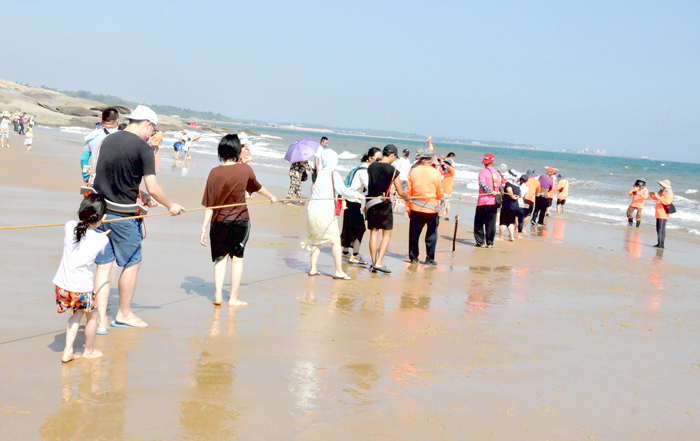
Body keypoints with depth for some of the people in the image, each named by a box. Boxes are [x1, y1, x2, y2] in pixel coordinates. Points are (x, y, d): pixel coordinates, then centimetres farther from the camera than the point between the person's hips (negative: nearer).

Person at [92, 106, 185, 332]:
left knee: (103, 265, 10)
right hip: (122, 216, -6)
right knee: (132, 263, 11)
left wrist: (140, 196, 21)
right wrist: (171, 206, 2)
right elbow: (153, 188, -14)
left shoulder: (108, 140, 10)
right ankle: (124, 314, 23)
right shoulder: (142, 148, -11)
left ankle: (101, 319, 10)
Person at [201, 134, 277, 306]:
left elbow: (209, 205, -10)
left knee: (220, 258, 14)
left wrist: (204, 229, -5)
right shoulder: (245, 169, -4)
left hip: (219, 222, 0)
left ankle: (218, 295, 6)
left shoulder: (215, 173, -9)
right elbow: (257, 187, 17)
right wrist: (271, 197, 37)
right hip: (240, 221, 0)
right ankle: (233, 298, 12)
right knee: (237, 258, 9)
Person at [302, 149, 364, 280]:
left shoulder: (320, 173, 9)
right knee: (336, 240, 2)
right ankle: (339, 271, 2)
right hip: (326, 214, -6)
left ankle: (313, 269, 17)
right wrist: (358, 195, 10)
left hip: (312, 211, 6)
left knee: (316, 240, 17)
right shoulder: (334, 174, -8)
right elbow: (344, 191, -6)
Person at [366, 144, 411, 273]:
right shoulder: (392, 170, -8)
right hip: (384, 204, -4)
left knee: (373, 233, 10)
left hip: (371, 203, 5)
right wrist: (408, 198, 16)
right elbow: (400, 192, -4)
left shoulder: (371, 167, 5)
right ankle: (379, 263, -3)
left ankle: (373, 263, 10)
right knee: (387, 234, 6)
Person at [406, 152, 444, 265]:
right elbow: (440, 193, 1)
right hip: (432, 208, -2)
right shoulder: (436, 173, -7)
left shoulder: (413, 171, 1)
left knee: (414, 233, 12)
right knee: (431, 234, 7)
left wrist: (408, 208, 11)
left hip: (415, 208, 3)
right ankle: (429, 259, 9)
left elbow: (409, 191, 4)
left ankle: (413, 257, 16)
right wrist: (440, 206, 20)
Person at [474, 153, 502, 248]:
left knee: (479, 222, 6)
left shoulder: (483, 172, -5)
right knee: (491, 223, 6)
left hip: (483, 202, -4)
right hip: (494, 202, 4)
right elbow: (500, 186, 16)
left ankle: (480, 242, 5)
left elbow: (483, 184, -19)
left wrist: (491, 191, -20)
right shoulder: (497, 173, 11)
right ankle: (490, 243, 7)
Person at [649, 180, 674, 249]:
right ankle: (659, 243, 19)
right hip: (659, 213, 10)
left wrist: (658, 196, -26)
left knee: (662, 230, -11)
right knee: (658, 229, 13)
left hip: (663, 214, -10)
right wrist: (652, 195, 7)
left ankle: (662, 244, -10)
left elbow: (666, 201, -27)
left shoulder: (669, 194, -12)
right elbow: (656, 198, 29)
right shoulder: (661, 192, 16)